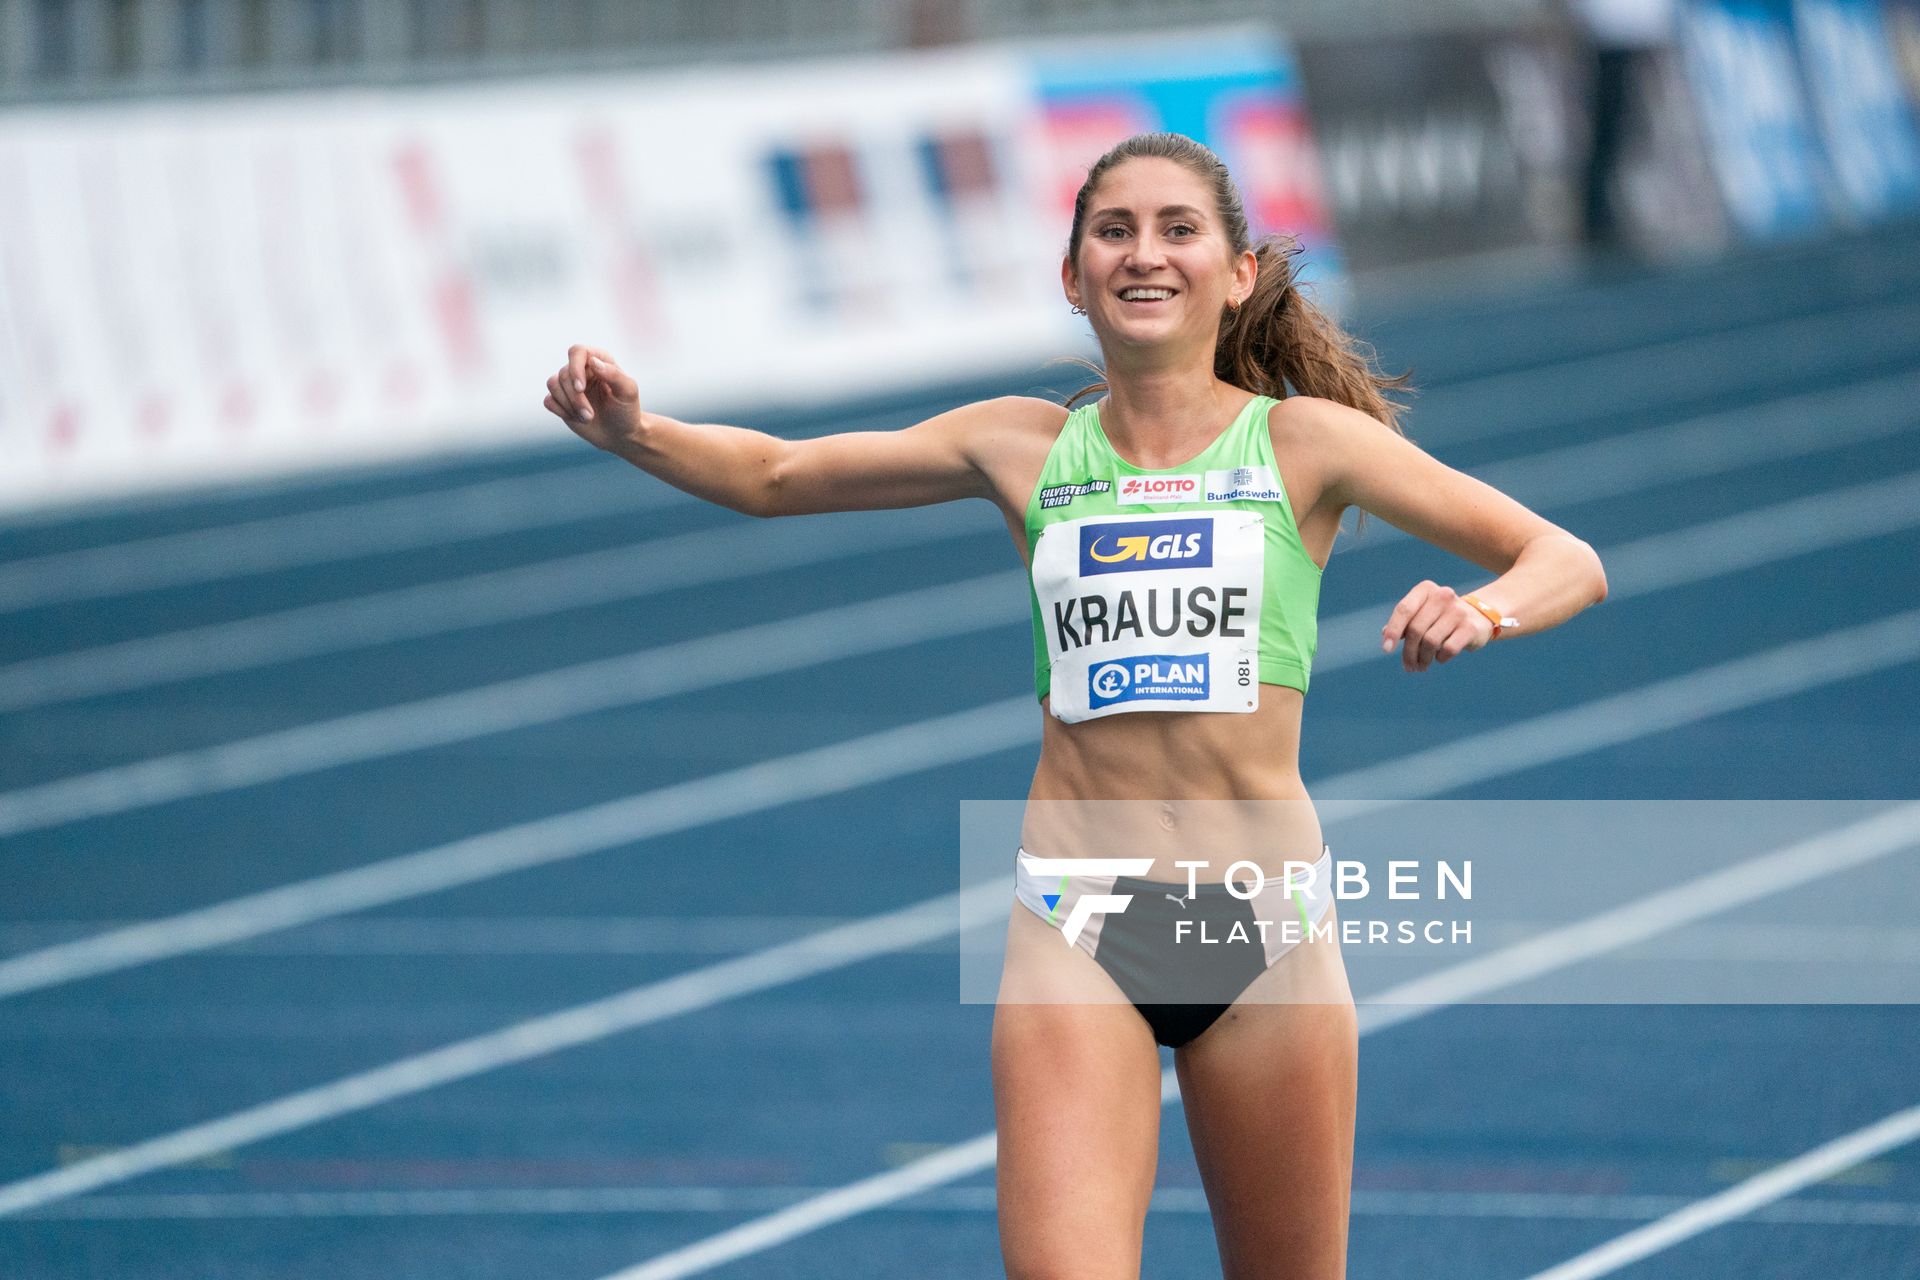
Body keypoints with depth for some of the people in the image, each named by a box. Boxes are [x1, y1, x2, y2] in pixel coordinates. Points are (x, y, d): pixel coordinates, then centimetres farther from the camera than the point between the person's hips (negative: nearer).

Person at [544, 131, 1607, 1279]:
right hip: (1076, 927, 0)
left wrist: (1484, 612, -22)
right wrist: (634, 431, -1)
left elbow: (1571, 565, 0)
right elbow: (776, 476, 17)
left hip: (1264, 925, 0)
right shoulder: (1025, 448, 9)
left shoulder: (1306, 440, 3)